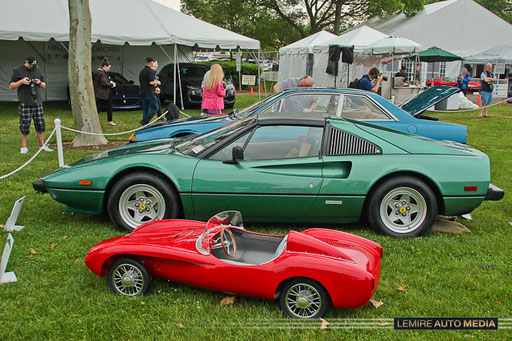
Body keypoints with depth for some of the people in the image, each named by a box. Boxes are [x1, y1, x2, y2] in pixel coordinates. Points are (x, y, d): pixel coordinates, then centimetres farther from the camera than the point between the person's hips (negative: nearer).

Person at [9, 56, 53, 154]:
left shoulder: (38, 71, 13)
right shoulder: (18, 71, 2)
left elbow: (44, 86, 19)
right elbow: (11, 86, 2)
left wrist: (39, 83, -4)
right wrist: (21, 82, -14)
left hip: (38, 102, 4)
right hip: (25, 103, -3)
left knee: (40, 124, 4)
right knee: (25, 125, -3)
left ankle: (42, 145, 14)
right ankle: (24, 146, 8)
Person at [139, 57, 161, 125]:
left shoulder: (142, 71, 14)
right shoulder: (150, 71, -13)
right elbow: (151, 82, -21)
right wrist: (157, 82, -1)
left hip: (143, 93, 9)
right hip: (150, 93, -9)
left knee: (145, 109, 13)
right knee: (155, 108, -4)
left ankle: (145, 124, 13)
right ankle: (144, 121, -14)